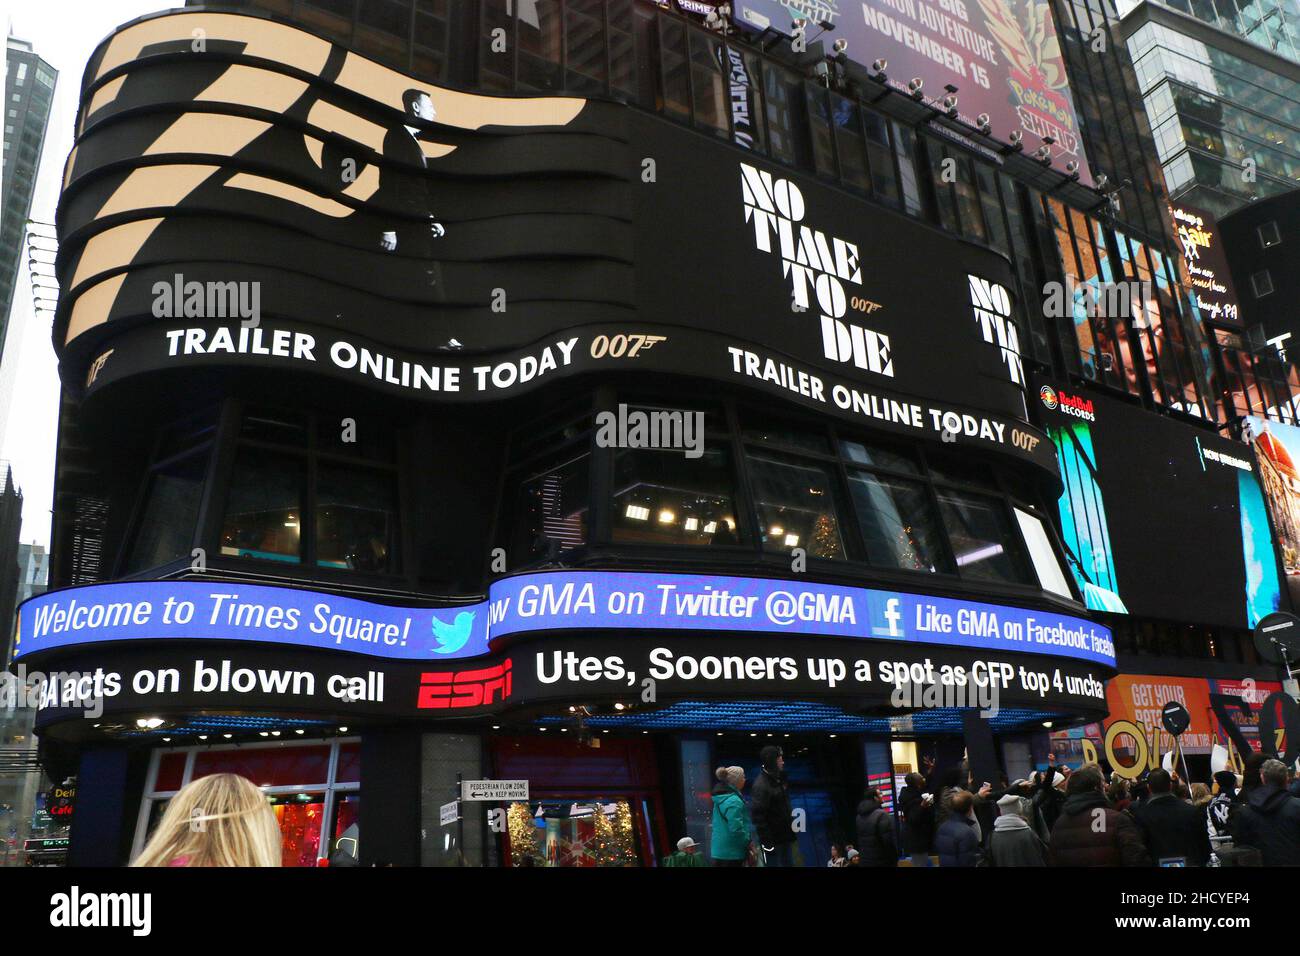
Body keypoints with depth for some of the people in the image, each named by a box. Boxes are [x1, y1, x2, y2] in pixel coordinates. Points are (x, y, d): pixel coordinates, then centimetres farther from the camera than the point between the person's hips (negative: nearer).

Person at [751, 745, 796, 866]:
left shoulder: (780, 779, 9)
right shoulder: (761, 785, -20)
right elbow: (759, 815, -23)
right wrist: (766, 840, -24)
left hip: (785, 835, 9)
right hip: (772, 838, -9)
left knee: (789, 863, 13)